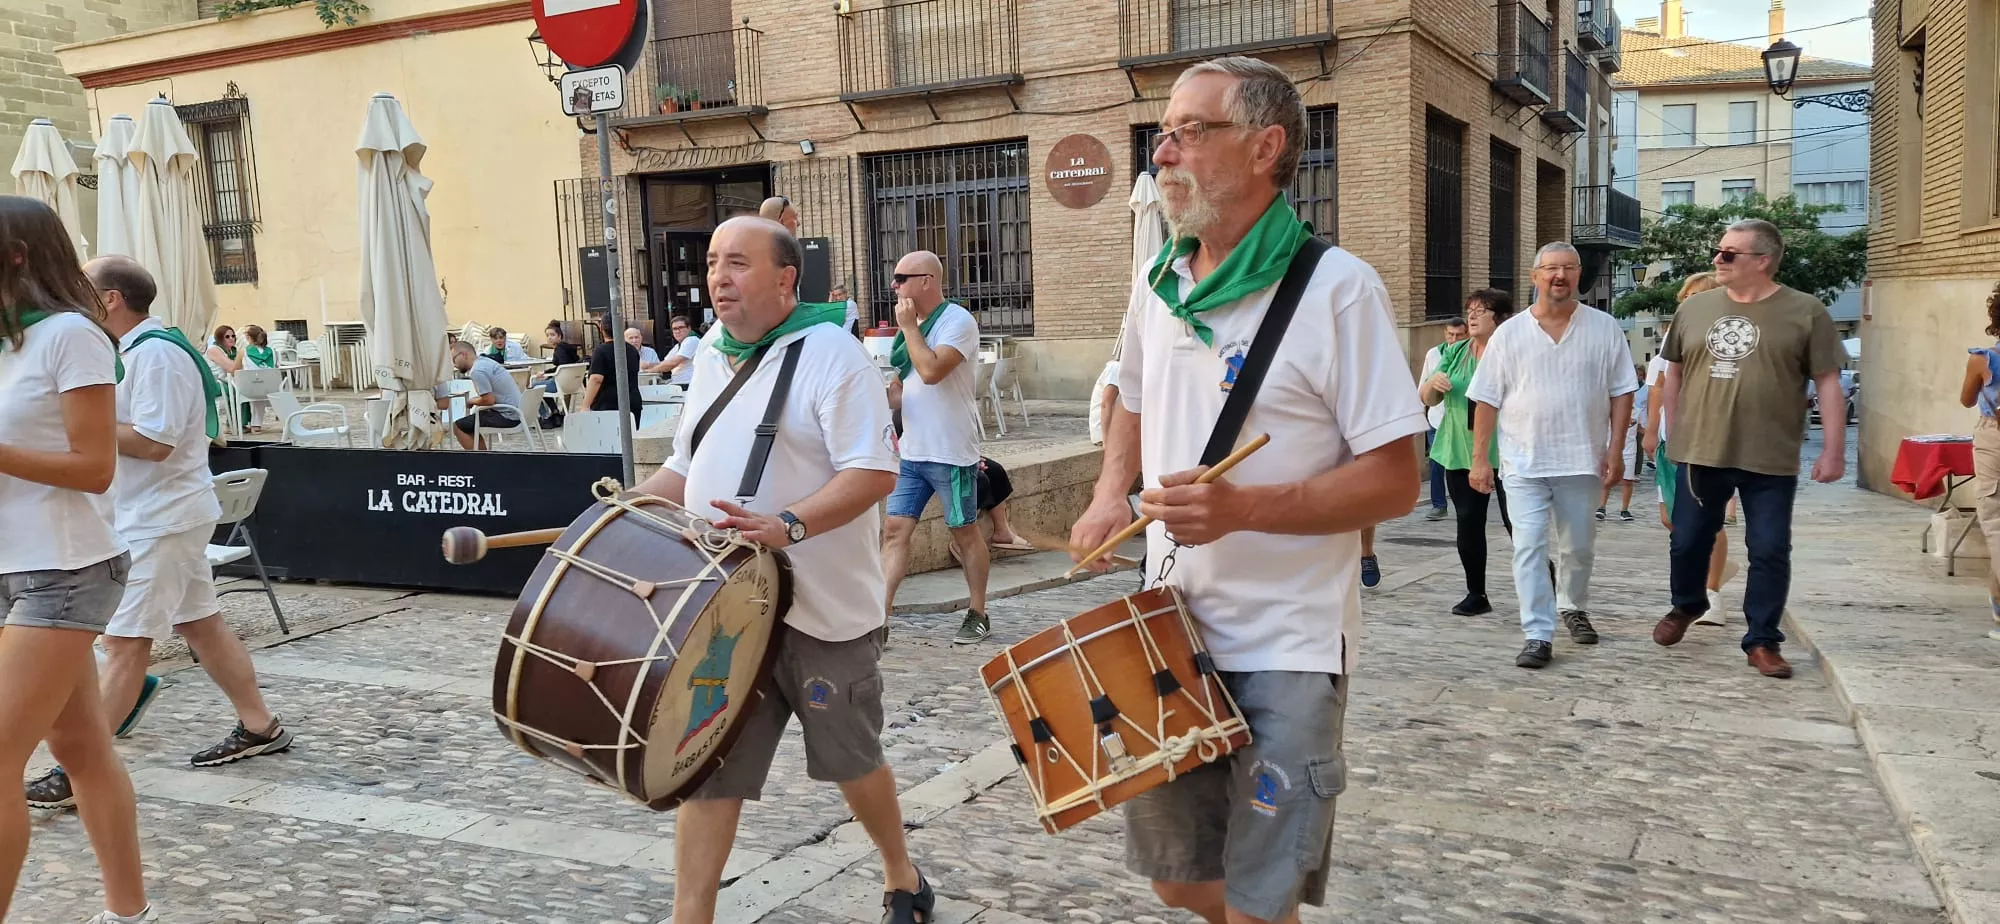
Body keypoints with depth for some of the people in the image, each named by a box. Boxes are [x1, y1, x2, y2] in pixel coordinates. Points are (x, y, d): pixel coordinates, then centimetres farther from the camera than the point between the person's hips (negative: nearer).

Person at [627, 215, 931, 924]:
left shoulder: (829, 354, -13)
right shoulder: (712, 359, 11)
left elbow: (874, 473, -22)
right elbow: (688, 468, 20)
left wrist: (786, 527, -34)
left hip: (820, 609, -5)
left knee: (852, 762, 13)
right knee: (706, 770, 3)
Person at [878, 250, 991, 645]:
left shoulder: (957, 321, -11)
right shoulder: (915, 326, 15)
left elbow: (931, 370, -26)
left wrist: (908, 327, -14)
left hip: (951, 453, -7)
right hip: (912, 451, 7)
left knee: (964, 533, 5)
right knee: (895, 529, -1)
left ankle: (978, 615, 19)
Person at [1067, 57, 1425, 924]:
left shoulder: (1337, 288, -14)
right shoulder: (1156, 280, 5)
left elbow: (1394, 481, -15)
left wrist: (1243, 508, -26)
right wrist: (1110, 494, 4)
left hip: (1285, 653, -6)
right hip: (1170, 629, 6)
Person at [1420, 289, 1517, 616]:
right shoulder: (1455, 353, 11)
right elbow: (1427, 399, 11)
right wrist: (1433, 382, -11)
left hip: (1504, 454, -5)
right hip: (1460, 453, 5)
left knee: (1516, 522, -6)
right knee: (1468, 524, 7)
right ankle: (1476, 595, 17)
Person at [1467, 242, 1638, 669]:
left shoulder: (1605, 329, 1)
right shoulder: (1509, 334, -1)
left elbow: (1621, 392, 3)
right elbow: (1486, 401, 0)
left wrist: (1615, 450, -4)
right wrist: (1480, 458, -4)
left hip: (1581, 460, 1)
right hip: (1523, 462, -1)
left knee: (1578, 546, 15)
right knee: (1529, 546, -7)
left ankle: (1574, 608, 39)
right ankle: (1538, 635, -4)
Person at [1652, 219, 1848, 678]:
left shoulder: (1805, 313, -5)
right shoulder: (1694, 308, 5)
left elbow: (1828, 383, -4)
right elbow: (1675, 371, 13)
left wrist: (1833, 448, -8)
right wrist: (1674, 433, 11)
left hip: (1771, 460, -3)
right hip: (1700, 453, 3)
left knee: (1770, 551, 2)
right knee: (1688, 541, 12)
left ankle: (1762, 641, 14)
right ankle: (1686, 606, 38)